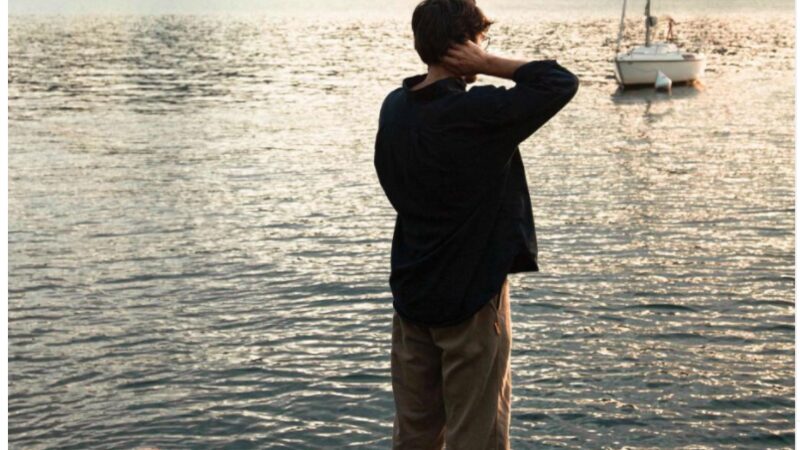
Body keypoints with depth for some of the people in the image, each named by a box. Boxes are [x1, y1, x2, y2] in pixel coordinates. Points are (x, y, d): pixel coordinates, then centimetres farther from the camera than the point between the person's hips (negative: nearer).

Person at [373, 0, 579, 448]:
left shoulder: (394, 108, 2)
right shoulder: (479, 113, -21)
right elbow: (562, 82, -17)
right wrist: (487, 64, -14)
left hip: (411, 294, 7)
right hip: (471, 298, -7)